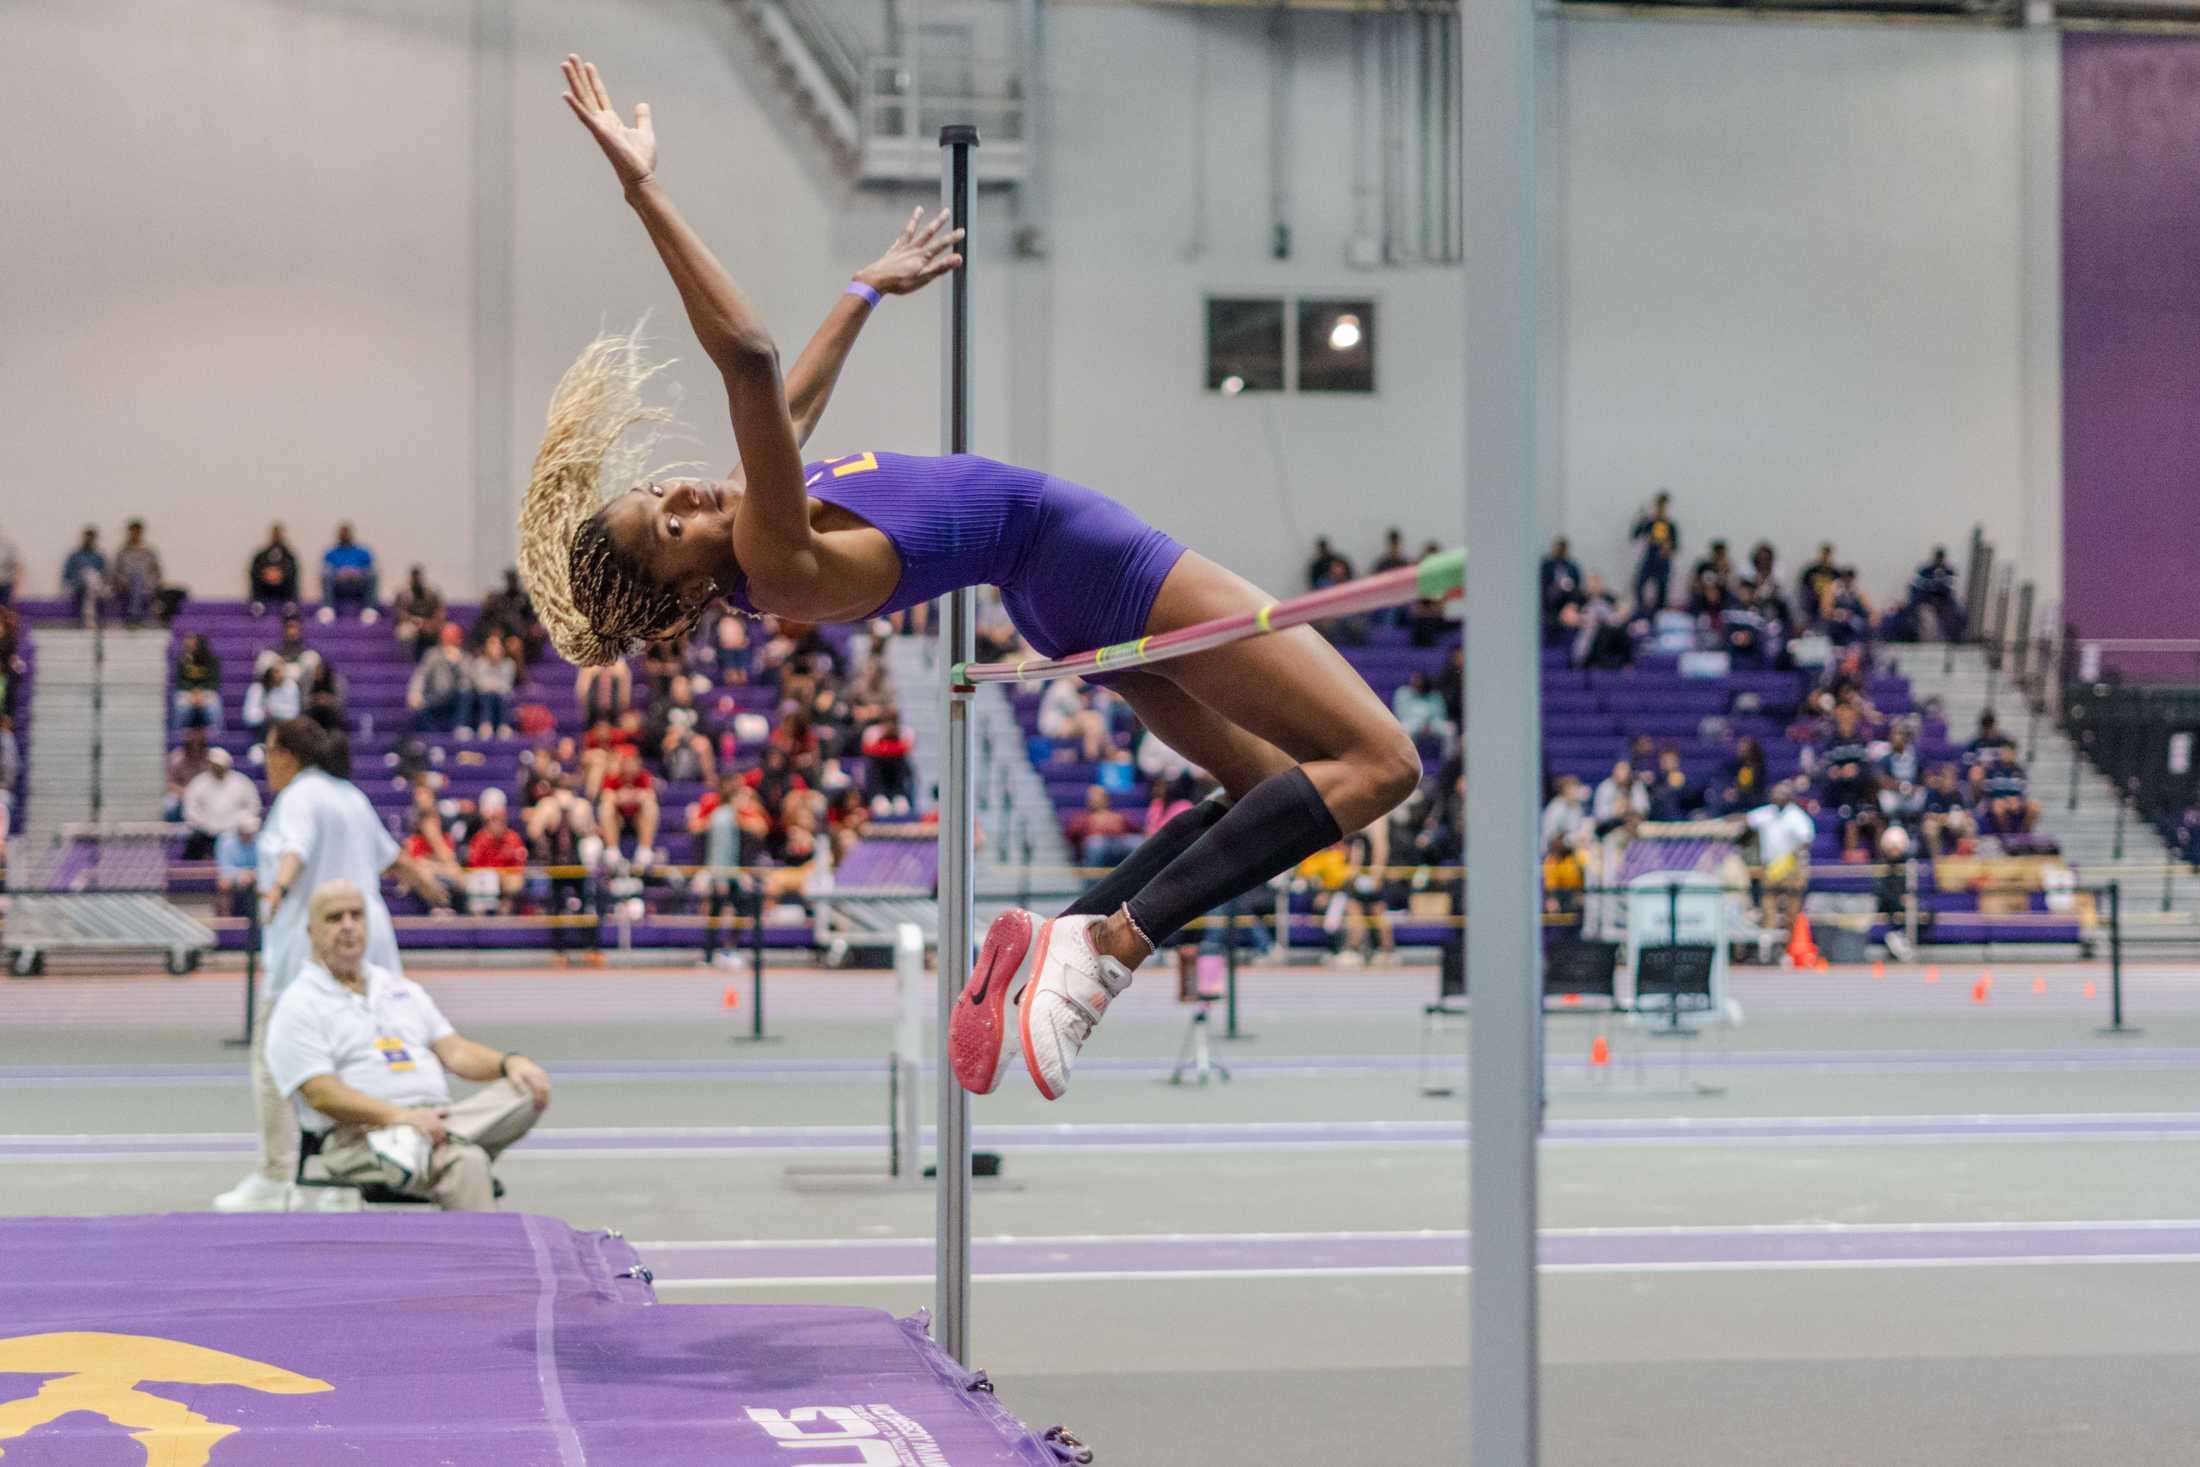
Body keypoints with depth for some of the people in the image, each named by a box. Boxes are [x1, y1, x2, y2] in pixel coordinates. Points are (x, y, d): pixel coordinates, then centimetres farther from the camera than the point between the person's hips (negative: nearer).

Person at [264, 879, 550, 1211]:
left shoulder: (402, 988, 24)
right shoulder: (298, 1006, 4)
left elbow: (454, 1051, 16)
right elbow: (322, 1095, -9)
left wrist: (509, 1062, -7)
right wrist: (400, 1116, -24)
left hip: (432, 1120, 6)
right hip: (360, 1134, -6)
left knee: (528, 1090, -20)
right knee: (466, 1164, -34)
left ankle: (412, 1148, -31)